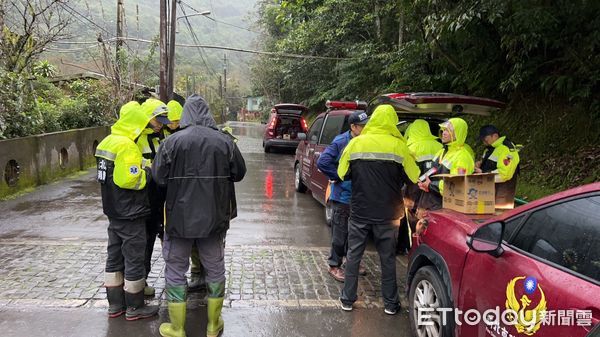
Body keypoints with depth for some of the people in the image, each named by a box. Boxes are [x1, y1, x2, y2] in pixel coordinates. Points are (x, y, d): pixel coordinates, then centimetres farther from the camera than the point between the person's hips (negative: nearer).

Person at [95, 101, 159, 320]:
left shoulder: (108, 142, 8)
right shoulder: (127, 146, -21)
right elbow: (131, 180, -27)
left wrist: (141, 168, 9)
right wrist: (147, 172, -10)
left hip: (114, 212, 9)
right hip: (130, 214, -9)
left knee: (115, 257, 15)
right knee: (134, 260, 3)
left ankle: (115, 304, 26)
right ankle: (134, 307, 15)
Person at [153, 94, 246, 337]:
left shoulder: (172, 142, -12)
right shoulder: (225, 141, -7)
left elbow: (159, 178, -6)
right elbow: (239, 173, 4)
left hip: (180, 217, -2)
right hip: (214, 217, 2)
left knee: (175, 271, 13)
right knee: (215, 269, 16)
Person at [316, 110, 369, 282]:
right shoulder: (340, 142, -15)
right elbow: (322, 162, -20)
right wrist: (339, 177, -16)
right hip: (343, 196, -6)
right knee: (340, 233, 2)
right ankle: (335, 266, 15)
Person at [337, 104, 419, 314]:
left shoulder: (355, 143, -4)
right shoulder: (398, 146, -8)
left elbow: (342, 174, 4)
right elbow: (413, 177, -2)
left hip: (359, 211, 1)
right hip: (387, 213, 0)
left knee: (353, 255, 14)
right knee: (388, 258, 13)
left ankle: (347, 299, 21)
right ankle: (390, 303, 23)